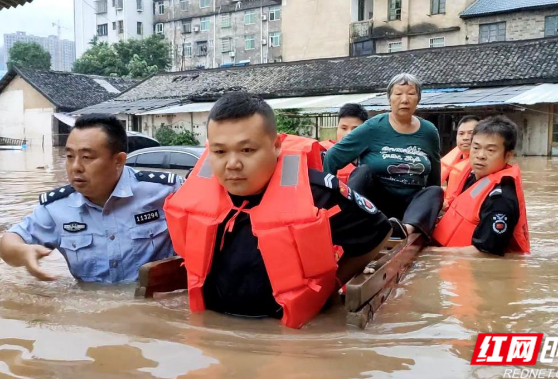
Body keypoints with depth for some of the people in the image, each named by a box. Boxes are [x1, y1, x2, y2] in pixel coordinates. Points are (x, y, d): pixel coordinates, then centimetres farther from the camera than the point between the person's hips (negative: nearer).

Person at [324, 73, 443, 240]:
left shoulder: (429, 132, 2)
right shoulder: (373, 127, -10)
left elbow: (433, 176, 15)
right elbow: (333, 156, -13)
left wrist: (432, 205, 18)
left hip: (410, 204, 3)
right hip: (374, 201, -3)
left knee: (437, 191, -24)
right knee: (364, 171, -28)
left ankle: (408, 229, -52)